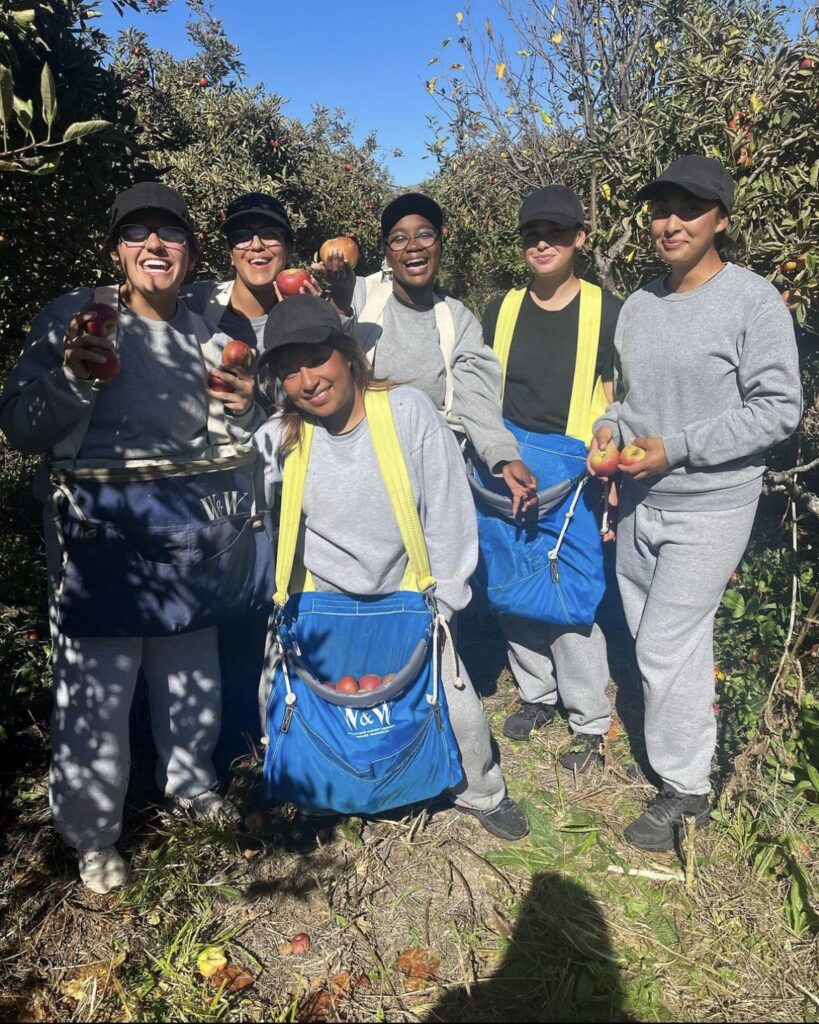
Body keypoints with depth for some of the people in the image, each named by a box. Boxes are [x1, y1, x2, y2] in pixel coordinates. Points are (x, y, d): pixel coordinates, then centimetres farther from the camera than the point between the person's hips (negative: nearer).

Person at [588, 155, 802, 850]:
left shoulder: (753, 300, -12)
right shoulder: (639, 304, 7)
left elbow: (779, 409, -15)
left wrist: (678, 447, -20)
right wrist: (611, 426, -4)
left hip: (710, 507, -6)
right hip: (640, 503, 6)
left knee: (665, 648, -3)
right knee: (659, 643, 16)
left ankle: (685, 789, 17)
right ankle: (693, 744, 39)